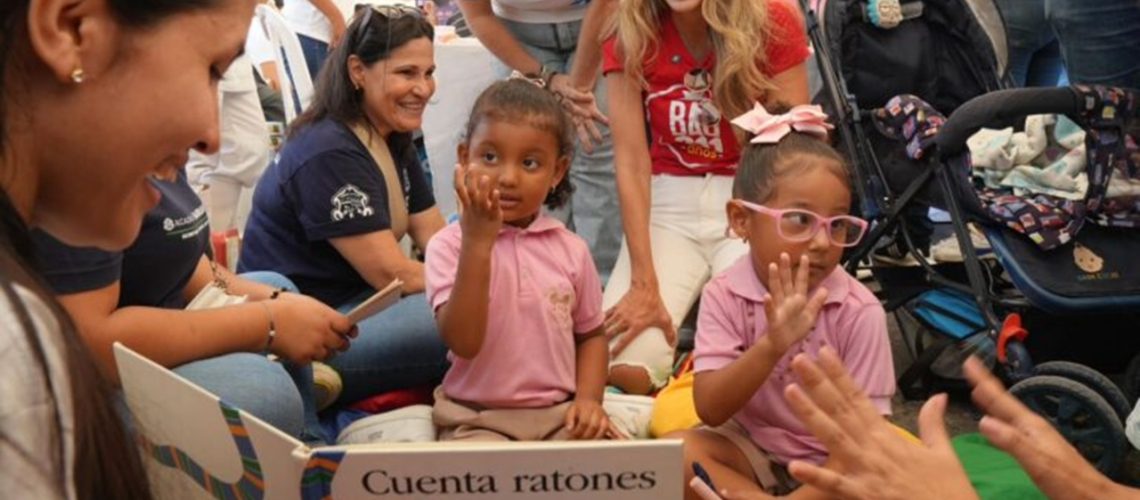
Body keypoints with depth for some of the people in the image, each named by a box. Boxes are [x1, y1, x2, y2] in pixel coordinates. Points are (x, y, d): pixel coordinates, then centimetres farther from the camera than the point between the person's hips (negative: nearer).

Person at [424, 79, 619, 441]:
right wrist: (478, 242, -24)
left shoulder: (571, 249, 3)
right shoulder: (449, 245, -7)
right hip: (479, 419, -3)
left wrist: (588, 399, -2)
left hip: (560, 414, 3)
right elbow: (463, 341, -20)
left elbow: (591, 334, 16)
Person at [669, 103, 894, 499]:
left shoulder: (860, 311, -15)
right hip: (752, 450, 1)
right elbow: (710, 411, -20)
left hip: (831, 464, -1)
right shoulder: (724, 295, -12)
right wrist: (771, 347, -35)